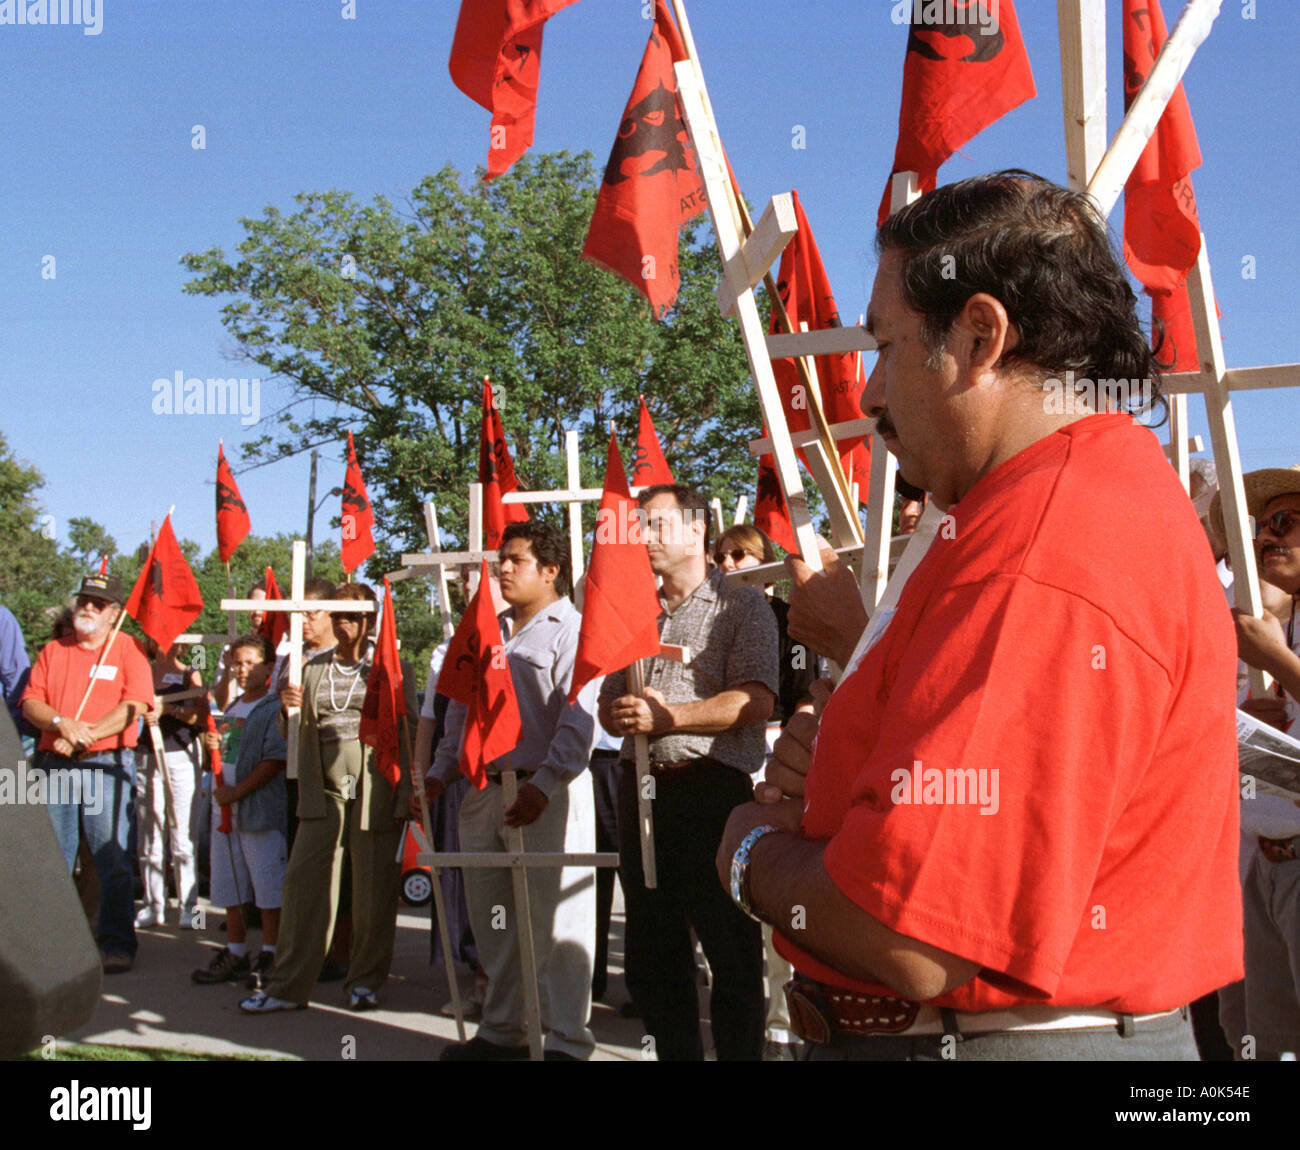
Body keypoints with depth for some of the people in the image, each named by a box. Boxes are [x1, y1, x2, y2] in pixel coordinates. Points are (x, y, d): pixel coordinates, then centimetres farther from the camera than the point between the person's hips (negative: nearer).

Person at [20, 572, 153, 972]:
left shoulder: (128, 649, 6)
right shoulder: (52, 651, 17)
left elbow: (135, 704, -7)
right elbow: (30, 703, 8)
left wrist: (86, 734, -13)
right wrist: (62, 723, -12)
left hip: (106, 764, -4)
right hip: (54, 765, 4)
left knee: (112, 859, -6)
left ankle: (117, 946, -2)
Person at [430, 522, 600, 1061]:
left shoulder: (570, 630, -5)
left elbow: (577, 720, -15)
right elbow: (462, 709, 25)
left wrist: (544, 785, -24)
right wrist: (440, 772, 15)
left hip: (545, 796, -8)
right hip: (485, 792, 8)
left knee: (555, 924, -6)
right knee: (492, 921, 13)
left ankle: (567, 1043, -1)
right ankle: (501, 1031, 24)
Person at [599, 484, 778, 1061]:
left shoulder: (741, 607, 0)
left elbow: (754, 701, -12)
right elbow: (608, 704, 22)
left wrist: (666, 717, -18)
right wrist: (621, 715, -3)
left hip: (712, 787, -6)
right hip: (642, 790, 7)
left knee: (731, 951, -2)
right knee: (651, 952, 11)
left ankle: (740, 1055, 7)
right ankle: (675, 1054, 21)